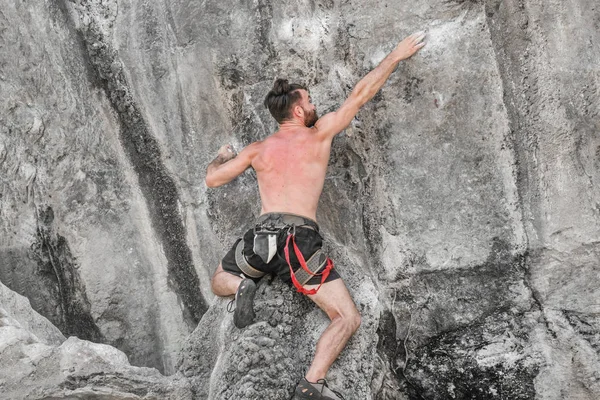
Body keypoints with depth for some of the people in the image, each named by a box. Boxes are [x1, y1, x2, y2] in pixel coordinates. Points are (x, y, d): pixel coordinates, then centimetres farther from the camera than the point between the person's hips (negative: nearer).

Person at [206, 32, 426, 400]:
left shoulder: (257, 150, 14)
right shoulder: (319, 134, 7)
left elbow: (212, 179, 21)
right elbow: (360, 94, 11)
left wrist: (223, 156, 43)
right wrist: (397, 56, 21)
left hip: (261, 237, 3)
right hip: (300, 240, -3)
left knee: (219, 283, 32)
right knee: (349, 318, 3)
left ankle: (242, 287, -4)